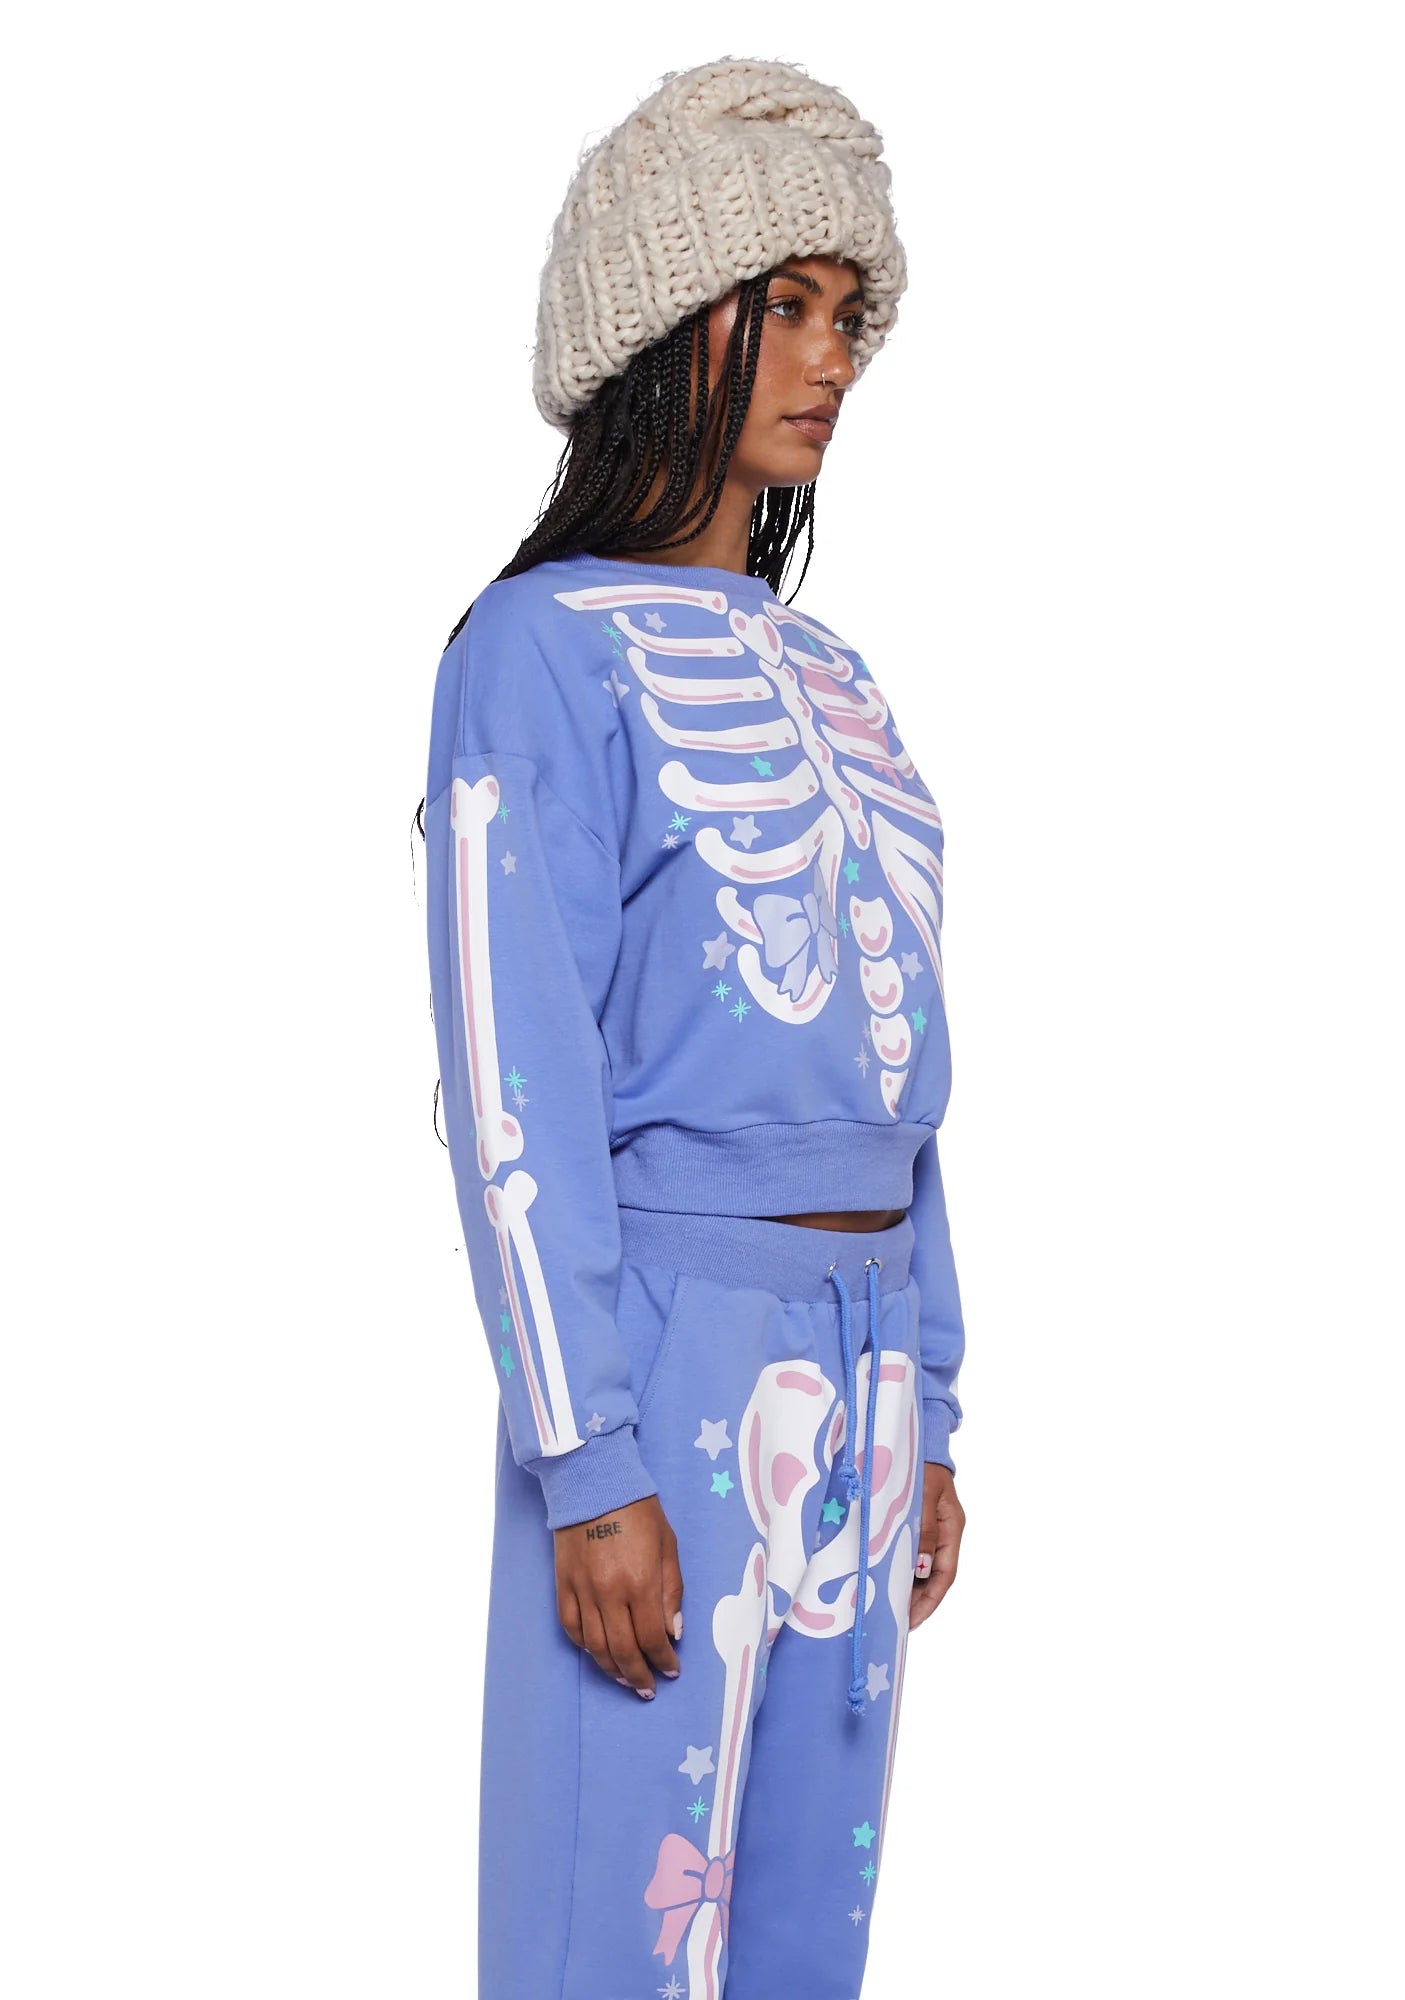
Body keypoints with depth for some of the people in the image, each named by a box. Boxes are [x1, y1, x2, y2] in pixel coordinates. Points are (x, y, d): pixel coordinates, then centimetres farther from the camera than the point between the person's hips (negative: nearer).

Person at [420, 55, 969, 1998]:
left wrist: (926, 1417, 15)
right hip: (662, 1349, -7)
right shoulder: (543, 651, -7)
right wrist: (587, 1463, -17)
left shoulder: (828, 679, 15)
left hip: (858, 1354, 7)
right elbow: (515, 1082, -13)